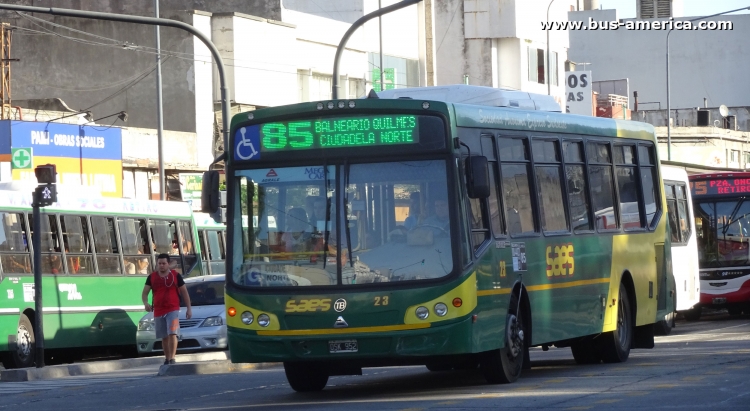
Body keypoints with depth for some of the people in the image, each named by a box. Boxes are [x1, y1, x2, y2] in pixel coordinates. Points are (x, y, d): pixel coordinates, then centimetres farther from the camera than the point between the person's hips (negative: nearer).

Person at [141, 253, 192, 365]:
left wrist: (189, 308, 3)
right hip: (158, 312, 3)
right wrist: (146, 303, -14)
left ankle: (172, 358, -21)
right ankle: (167, 359, 24)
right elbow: (145, 293, 8)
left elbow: (184, 292, 7)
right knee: (164, 337, 12)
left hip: (173, 310, -3)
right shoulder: (152, 277, 8)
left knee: (172, 334, -18)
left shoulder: (176, 276, 2)